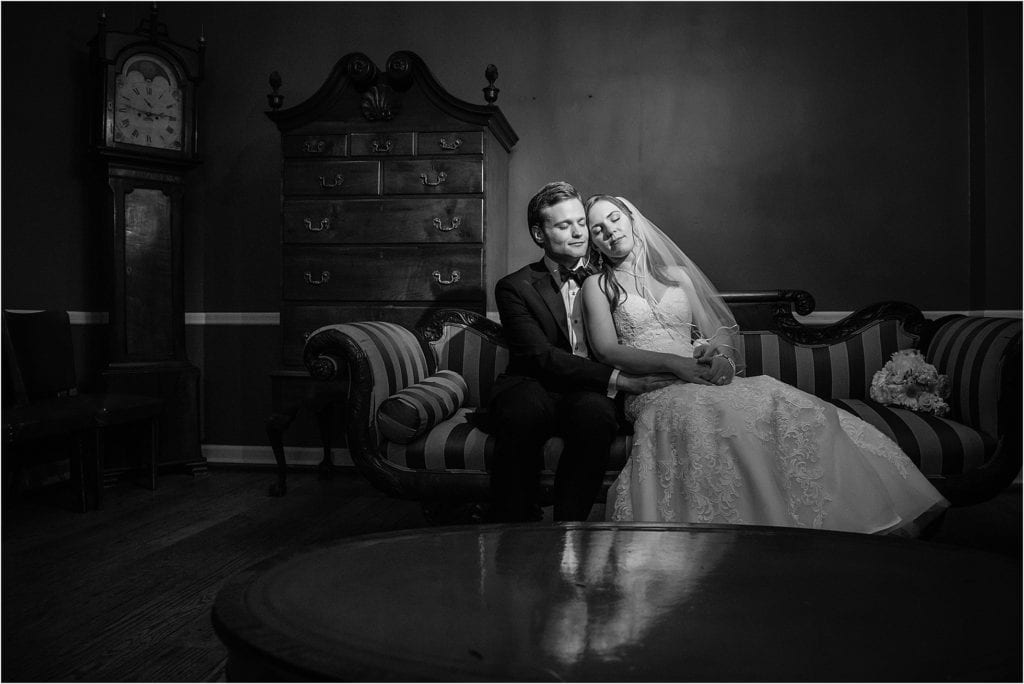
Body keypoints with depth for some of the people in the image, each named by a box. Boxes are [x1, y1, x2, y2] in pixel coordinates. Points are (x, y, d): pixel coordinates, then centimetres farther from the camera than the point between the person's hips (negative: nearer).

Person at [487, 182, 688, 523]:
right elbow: (541, 356, -11)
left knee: (592, 411, -34)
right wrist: (619, 379, -21)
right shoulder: (514, 287, 3)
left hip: (592, 395, 2)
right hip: (533, 390, -1)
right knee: (523, 410, -37)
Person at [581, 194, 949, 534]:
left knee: (791, 408, -24)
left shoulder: (678, 275, 24)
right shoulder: (597, 286, 13)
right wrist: (675, 363, -15)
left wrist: (720, 352, -8)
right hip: (651, 390, -4)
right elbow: (607, 351, -2)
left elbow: (719, 333, 18)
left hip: (703, 380, 4)